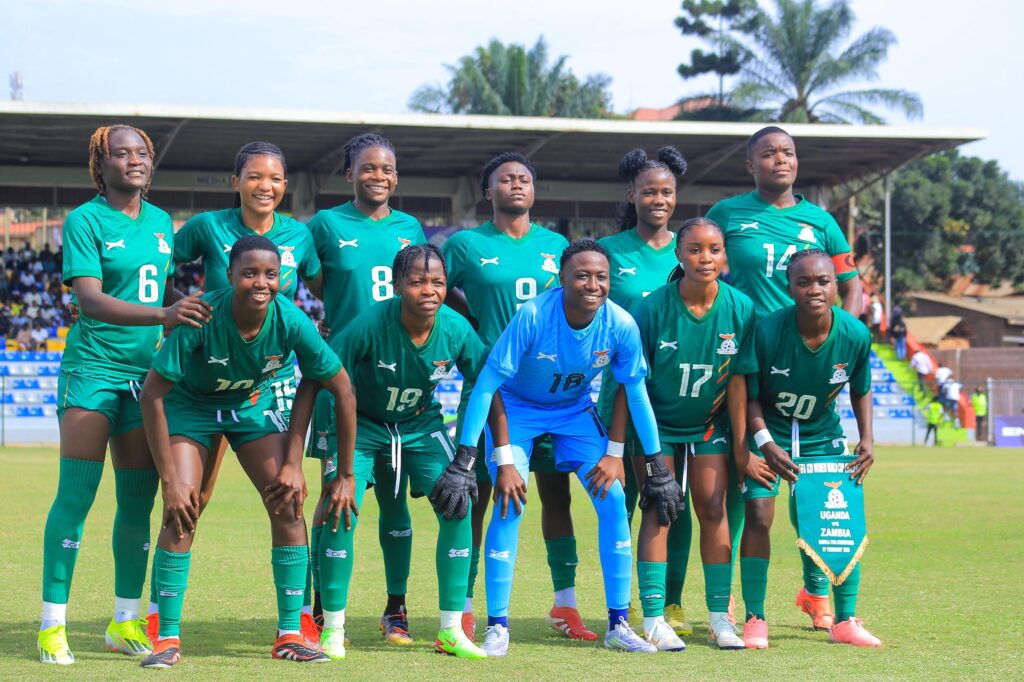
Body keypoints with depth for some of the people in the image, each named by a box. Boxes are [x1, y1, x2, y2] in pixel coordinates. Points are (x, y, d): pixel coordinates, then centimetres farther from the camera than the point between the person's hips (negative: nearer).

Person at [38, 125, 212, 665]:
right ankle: (52, 625, -3)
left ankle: (125, 622, 15)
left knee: (138, 503, 6)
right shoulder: (85, 220, -7)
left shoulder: (160, 222, 12)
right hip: (93, 370, -6)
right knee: (75, 498, -8)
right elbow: (90, 300, -19)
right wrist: (162, 314, -30)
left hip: (147, 373, 6)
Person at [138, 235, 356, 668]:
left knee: (289, 505, -9)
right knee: (181, 511, -17)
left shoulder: (290, 321, -27)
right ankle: (167, 638, -6)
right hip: (191, 404, -2)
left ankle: (290, 635, 2)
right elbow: (152, 394, -26)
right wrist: (170, 480, -26)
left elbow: (343, 392, -14)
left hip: (254, 405, 3)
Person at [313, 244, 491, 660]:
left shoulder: (456, 330, -20)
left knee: (458, 505, -10)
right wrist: (339, 462, -25)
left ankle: (451, 631, 3)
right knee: (341, 506, -20)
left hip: (421, 425, 3)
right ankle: (333, 629, -4)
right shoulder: (371, 324, -31)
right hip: (362, 423, -3)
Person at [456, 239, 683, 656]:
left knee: (613, 500, -7)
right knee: (510, 503, -17)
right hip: (517, 408, -3)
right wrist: (465, 454, -29)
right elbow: (488, 383, -26)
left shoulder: (621, 326, -22)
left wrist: (656, 465, -2)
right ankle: (496, 626, -6)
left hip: (575, 411, 3)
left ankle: (618, 624, 4)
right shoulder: (533, 315, -32)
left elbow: (636, 394, -7)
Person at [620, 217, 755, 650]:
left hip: (709, 423, 2)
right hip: (657, 422, -2)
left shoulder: (740, 309, -15)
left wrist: (741, 442, -4)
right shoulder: (653, 308, -22)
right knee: (658, 509, -8)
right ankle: (653, 618, -7)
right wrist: (615, 445, -16)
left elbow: (737, 380, -7)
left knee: (713, 507, -2)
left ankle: (720, 617, 4)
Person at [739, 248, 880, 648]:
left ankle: (845, 622, 12)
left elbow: (861, 391, 3)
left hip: (823, 435, 3)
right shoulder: (767, 331, -25)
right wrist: (765, 444, -24)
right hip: (770, 432, -3)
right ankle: (755, 621, -4)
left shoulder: (856, 336, -16)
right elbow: (750, 396, -13)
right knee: (759, 516, -15)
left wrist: (867, 439, -7)